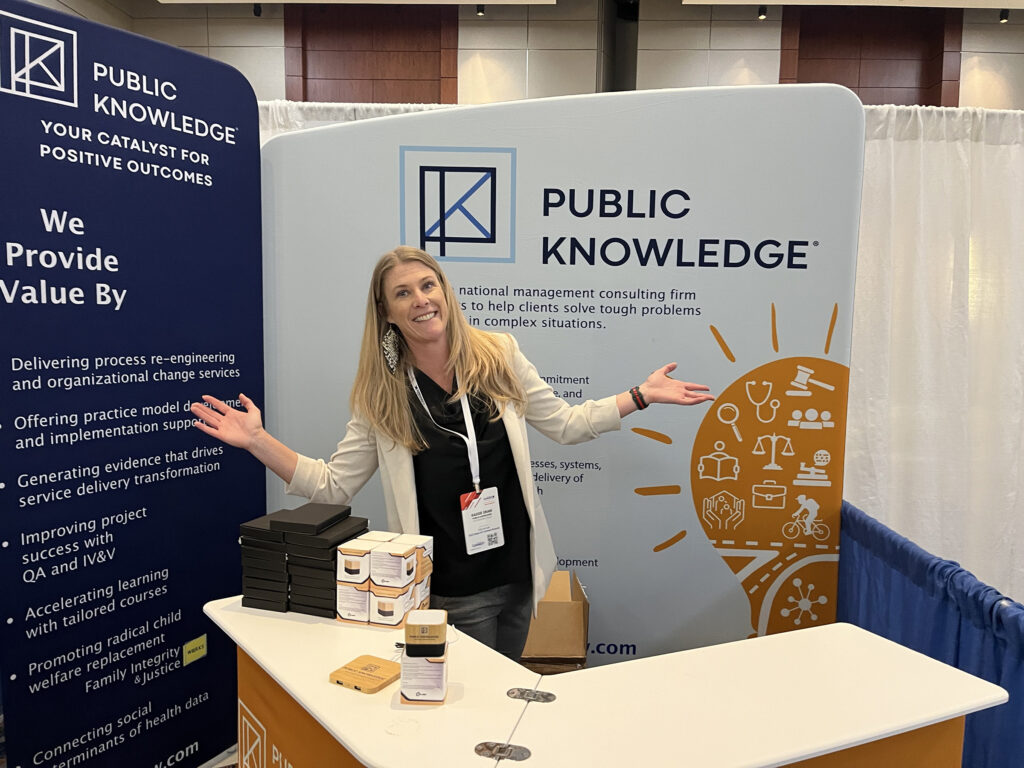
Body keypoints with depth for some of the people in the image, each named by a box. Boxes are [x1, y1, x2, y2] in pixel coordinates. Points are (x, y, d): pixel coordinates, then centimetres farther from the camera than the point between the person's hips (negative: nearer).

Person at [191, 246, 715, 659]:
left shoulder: (500, 355, -3)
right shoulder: (380, 394, -5)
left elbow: (564, 425, 5)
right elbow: (333, 485, -5)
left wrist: (641, 396, 0)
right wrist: (257, 441, -14)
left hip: (518, 572, 3)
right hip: (450, 591, -2)